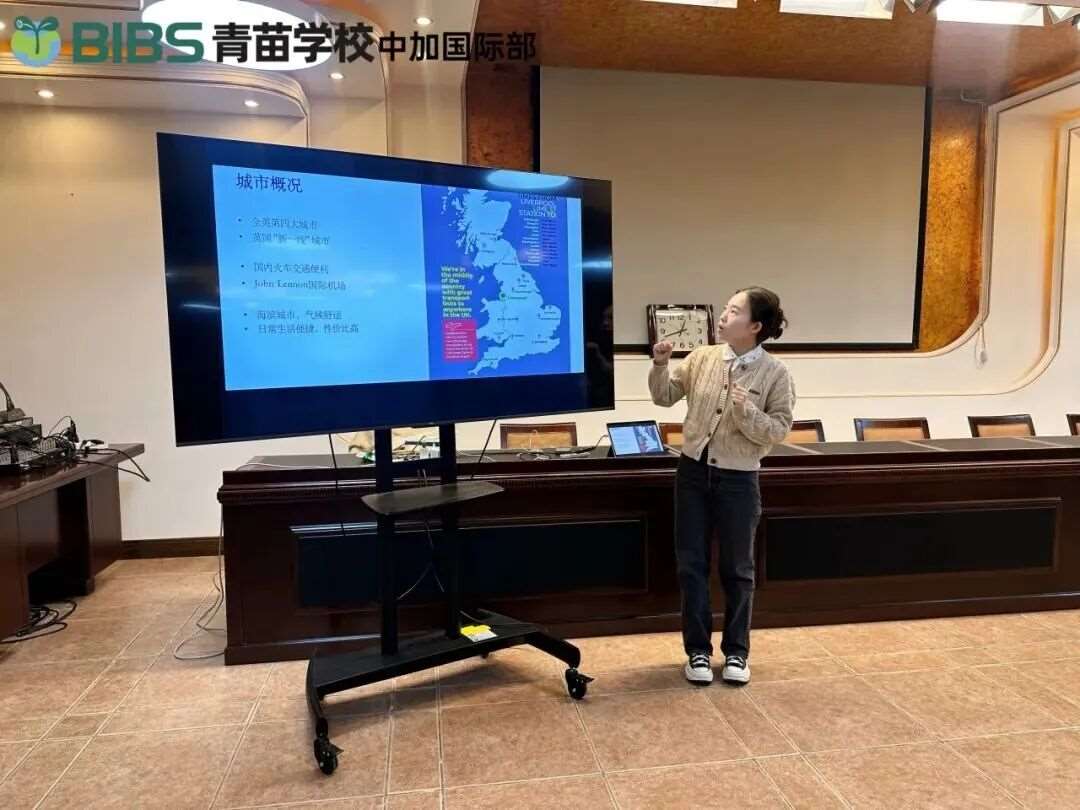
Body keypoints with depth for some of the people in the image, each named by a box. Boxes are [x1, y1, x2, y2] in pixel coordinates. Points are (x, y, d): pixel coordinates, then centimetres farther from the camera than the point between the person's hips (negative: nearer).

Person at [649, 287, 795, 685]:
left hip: (738, 480, -3)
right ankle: (698, 650, 23)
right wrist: (660, 365, -11)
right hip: (693, 472, 3)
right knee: (691, 565, 8)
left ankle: (736, 652, 28)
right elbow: (665, 397, 6)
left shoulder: (775, 373, -9)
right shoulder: (702, 357, 0)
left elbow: (779, 430, -10)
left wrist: (747, 411, -25)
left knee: (737, 569, 10)